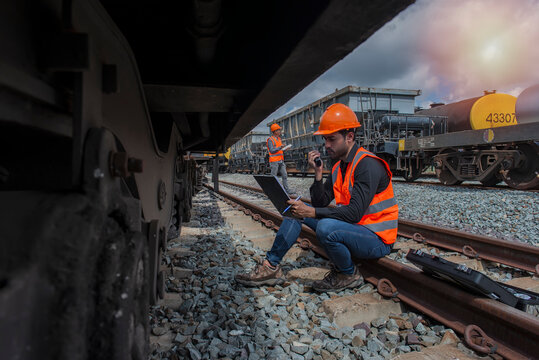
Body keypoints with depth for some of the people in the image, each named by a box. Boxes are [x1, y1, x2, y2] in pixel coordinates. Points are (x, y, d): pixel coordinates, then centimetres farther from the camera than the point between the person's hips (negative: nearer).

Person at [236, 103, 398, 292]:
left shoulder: (368, 165, -20)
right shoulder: (338, 166, 6)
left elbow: (354, 213, -28)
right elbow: (320, 203, 2)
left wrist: (312, 212, -31)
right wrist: (318, 173, -10)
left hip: (377, 240, -8)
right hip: (351, 228, 8)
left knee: (326, 227, -36)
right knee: (296, 209, 0)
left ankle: (349, 275, -6)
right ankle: (270, 267, 1)